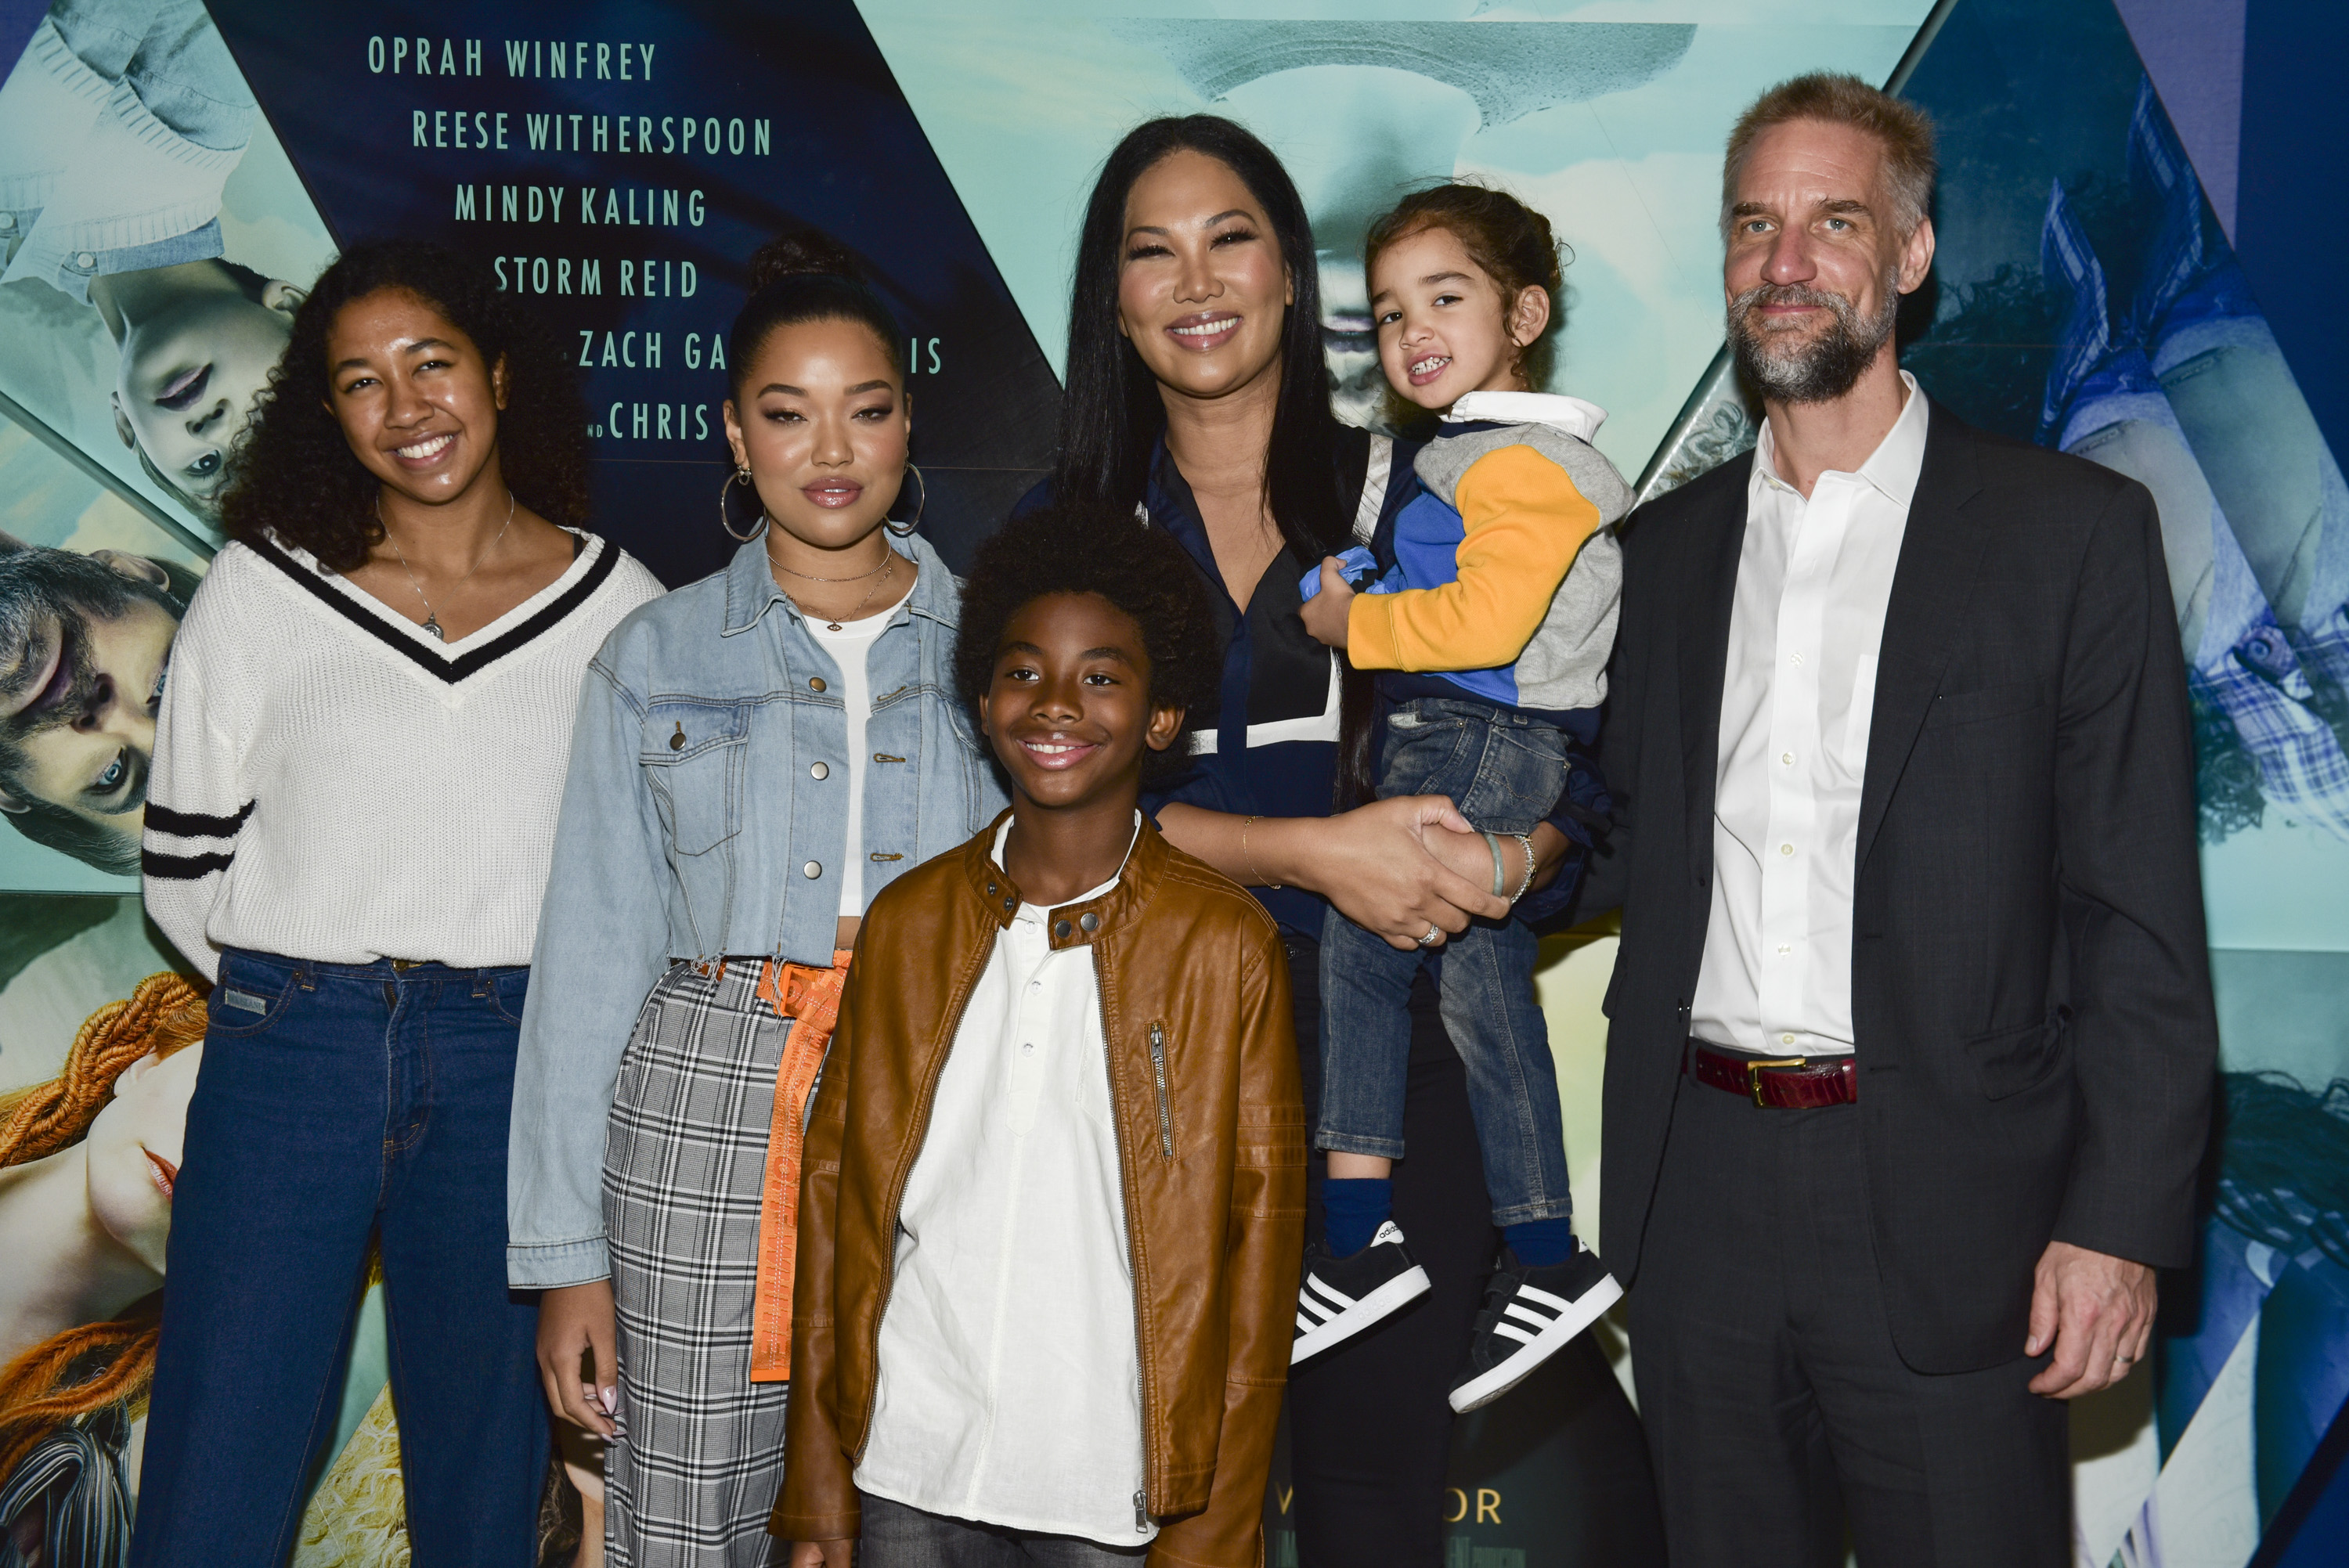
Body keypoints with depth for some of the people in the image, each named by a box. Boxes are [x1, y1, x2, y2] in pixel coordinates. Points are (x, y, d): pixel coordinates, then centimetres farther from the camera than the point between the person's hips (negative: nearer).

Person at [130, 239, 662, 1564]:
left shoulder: (620, 607, 3)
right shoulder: (264, 589, 3)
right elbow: (183, 867, 7)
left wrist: (499, 996, 6)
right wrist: (307, 995, 8)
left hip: (511, 1068, 0)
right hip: (287, 1055, 0)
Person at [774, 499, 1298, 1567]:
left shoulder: (1225, 946, -5)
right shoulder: (908, 921, 4)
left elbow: (1258, 1230, -3)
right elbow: (834, 1188, 7)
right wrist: (818, 1478, 5)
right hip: (907, 1475, 3)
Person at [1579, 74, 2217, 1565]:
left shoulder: (2074, 530, -2)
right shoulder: (1664, 549, 11)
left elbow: (2141, 919, -5)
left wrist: (2123, 1220, -11)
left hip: (1948, 1214, -3)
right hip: (1699, 1194, 4)